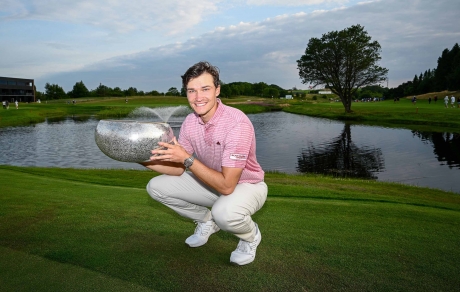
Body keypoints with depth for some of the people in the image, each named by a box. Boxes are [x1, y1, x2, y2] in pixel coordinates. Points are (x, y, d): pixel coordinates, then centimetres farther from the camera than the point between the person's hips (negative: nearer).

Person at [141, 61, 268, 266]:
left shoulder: (237, 123, -32)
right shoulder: (190, 122, -10)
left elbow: (227, 186, -34)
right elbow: (179, 168, -1)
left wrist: (188, 159, -36)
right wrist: (144, 160, -14)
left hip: (247, 186, -6)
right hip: (213, 181, 6)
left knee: (225, 212, -40)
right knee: (156, 186, -1)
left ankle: (251, 235, -2)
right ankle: (207, 221, 17)